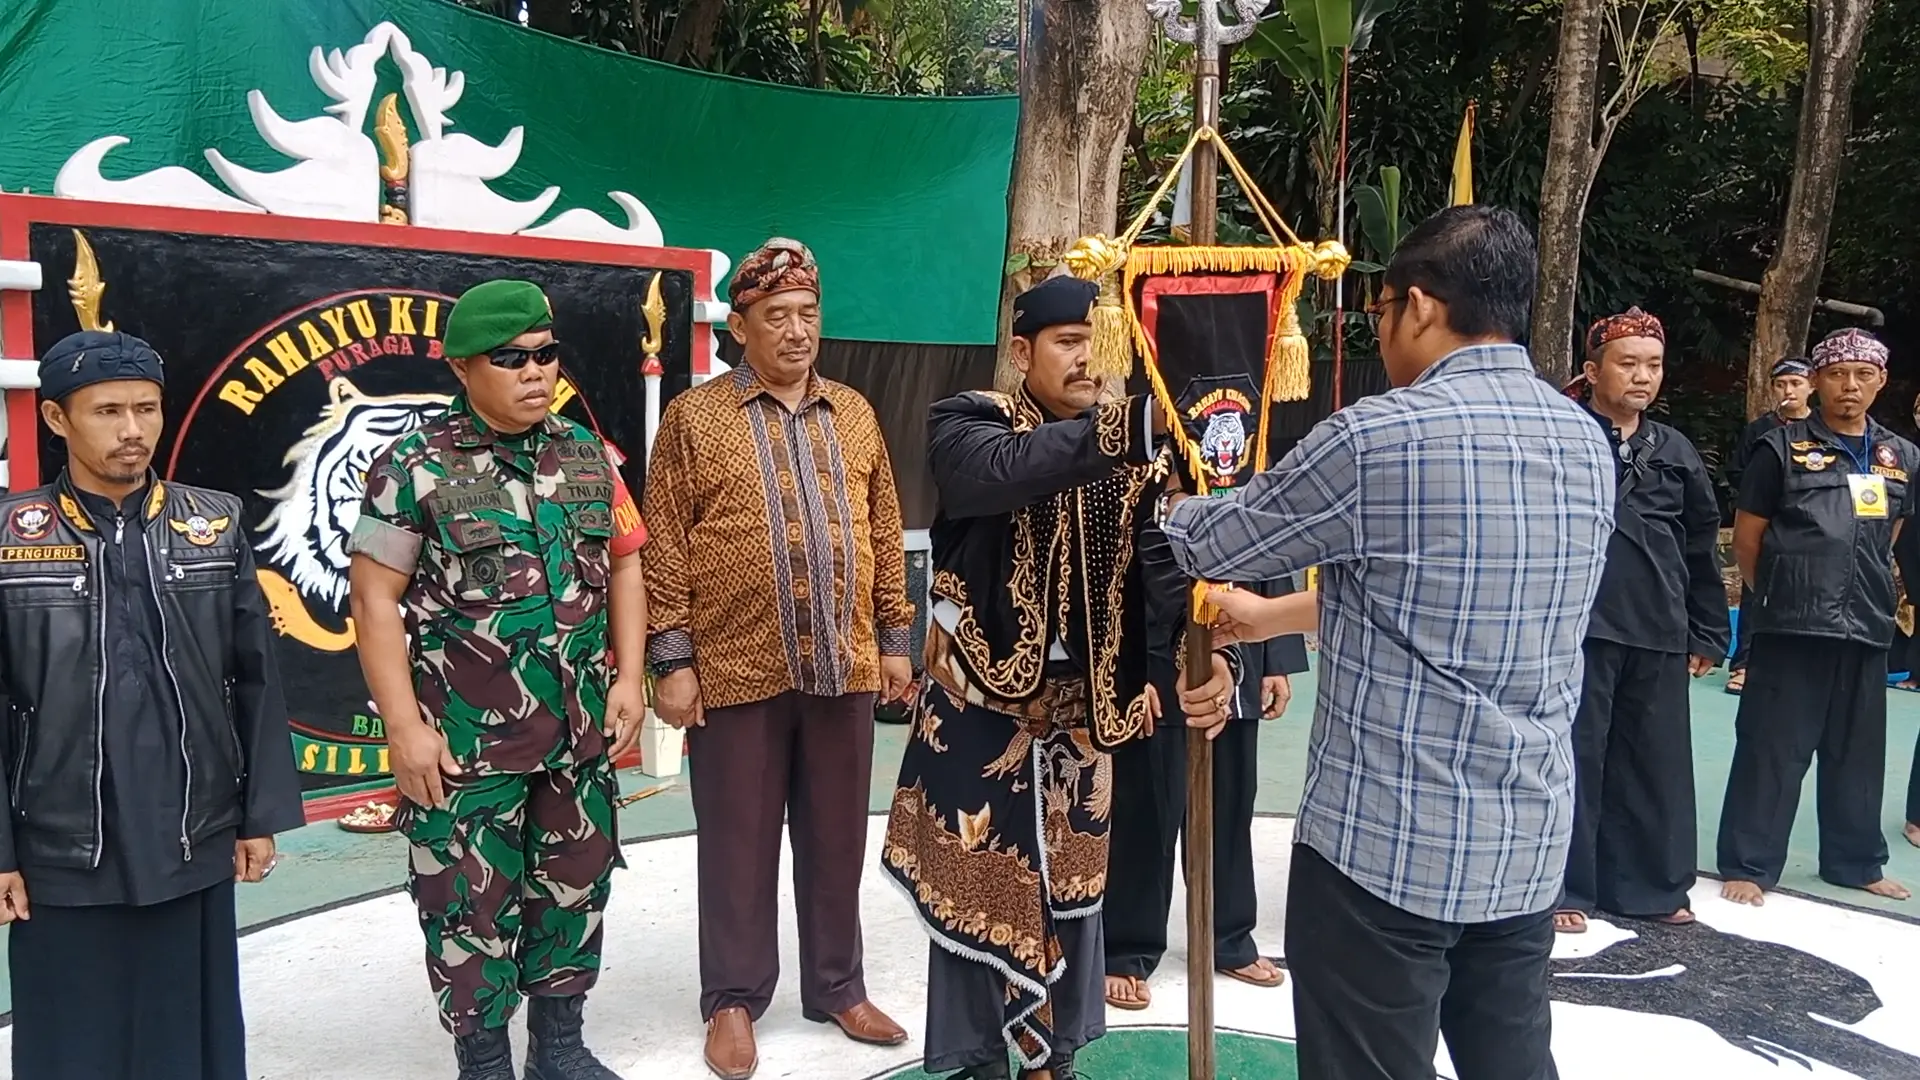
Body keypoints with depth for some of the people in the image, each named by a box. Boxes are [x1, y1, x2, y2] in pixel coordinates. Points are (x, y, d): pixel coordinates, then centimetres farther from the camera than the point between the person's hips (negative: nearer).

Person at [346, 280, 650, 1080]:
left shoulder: (585, 454, 6)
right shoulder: (416, 468, -8)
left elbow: (623, 563, 11)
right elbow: (375, 598, -9)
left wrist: (629, 678, 4)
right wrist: (404, 725, -13)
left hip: (581, 730, 5)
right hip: (467, 738, -5)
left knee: (576, 885, 15)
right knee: (469, 904, 6)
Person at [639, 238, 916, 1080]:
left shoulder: (854, 414, 10)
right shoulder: (693, 418, -2)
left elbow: (884, 535, 12)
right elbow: (664, 549, -5)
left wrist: (893, 637, 9)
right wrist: (671, 659, -9)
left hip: (843, 667, 4)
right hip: (736, 671, -3)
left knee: (836, 839, 13)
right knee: (739, 844, 8)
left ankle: (837, 987, 29)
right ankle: (734, 1000, 23)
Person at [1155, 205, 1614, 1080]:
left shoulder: (1378, 435, -16)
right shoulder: (1588, 444, 6)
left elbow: (1211, 547, -2)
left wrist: (1171, 505, 21)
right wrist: (1269, 617, 25)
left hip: (1383, 847, -7)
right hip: (1530, 846, 7)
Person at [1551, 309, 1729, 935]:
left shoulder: (1676, 453, 12)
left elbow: (1701, 549, 17)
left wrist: (1708, 634, 15)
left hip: (1659, 636, 5)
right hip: (1576, 629, -5)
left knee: (1657, 762, 12)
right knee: (1574, 759, 1)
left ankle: (1650, 886, 26)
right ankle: (1564, 888, 13)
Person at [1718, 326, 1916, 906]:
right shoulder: (1783, 447, -4)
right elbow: (1746, 537, 0)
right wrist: (1778, 594, 5)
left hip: (1867, 627, 5)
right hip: (1792, 625, -5)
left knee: (1858, 751, 14)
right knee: (1771, 748, -2)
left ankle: (1855, 862, 29)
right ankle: (1747, 865, 6)